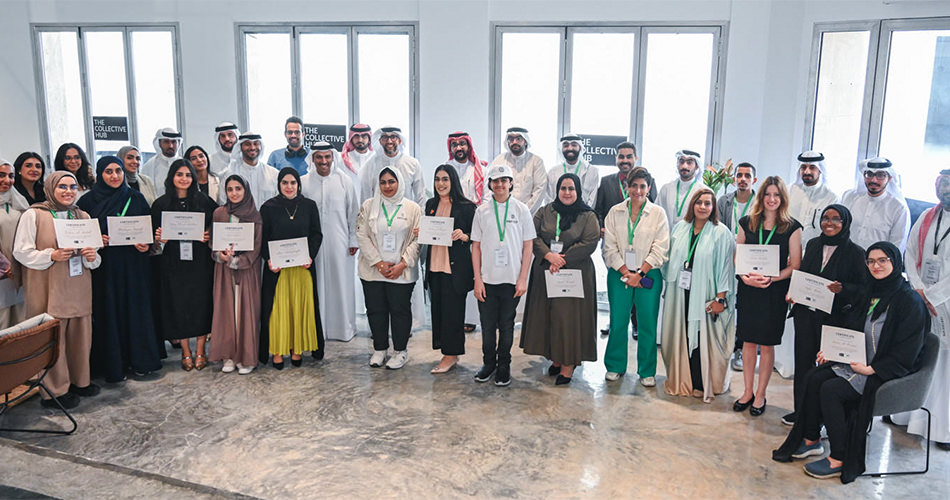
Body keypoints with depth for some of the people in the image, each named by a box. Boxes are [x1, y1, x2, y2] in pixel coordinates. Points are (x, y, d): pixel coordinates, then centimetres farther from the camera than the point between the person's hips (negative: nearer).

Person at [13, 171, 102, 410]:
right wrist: (52, 256, -20)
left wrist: (92, 257, -6)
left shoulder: (83, 216, 13)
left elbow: (93, 252, 18)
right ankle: (55, 390, 10)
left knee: (80, 335, 8)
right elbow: (21, 251, -6)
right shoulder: (33, 215, -3)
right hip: (48, 290, -5)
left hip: (79, 289, 5)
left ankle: (79, 380, 25)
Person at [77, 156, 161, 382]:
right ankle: (113, 365, 10)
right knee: (108, 311, 2)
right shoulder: (89, 200, 2)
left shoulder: (136, 198, 7)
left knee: (136, 309, 4)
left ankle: (139, 359, 15)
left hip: (133, 264, 1)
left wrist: (146, 245, -9)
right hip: (104, 265, -1)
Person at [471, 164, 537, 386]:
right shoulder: (482, 211, 5)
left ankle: (504, 366, 22)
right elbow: (476, 247, 6)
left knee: (506, 325, 8)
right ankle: (488, 363, 25)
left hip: (511, 280, -1)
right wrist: (477, 279, -1)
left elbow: (528, 246, 1)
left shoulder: (521, 210, 1)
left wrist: (523, 279, -5)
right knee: (487, 325, 7)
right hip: (487, 279, 1)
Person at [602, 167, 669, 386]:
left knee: (647, 324, 1)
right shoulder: (615, 212, 6)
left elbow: (660, 249, -2)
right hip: (619, 275, 1)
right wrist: (625, 272, -8)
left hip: (648, 275, -1)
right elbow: (610, 247, 2)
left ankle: (647, 371, 15)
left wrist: (639, 274, -10)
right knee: (618, 322, 2)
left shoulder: (658, 213, 2)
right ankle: (615, 366, 19)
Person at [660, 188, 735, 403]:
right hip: (680, 294, 4)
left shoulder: (721, 233, -5)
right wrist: (669, 286, 14)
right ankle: (681, 380, 22)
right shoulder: (680, 228, 9)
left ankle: (703, 385, 14)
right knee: (682, 337, 9)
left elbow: (725, 266, -8)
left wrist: (720, 298, -12)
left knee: (703, 339, 1)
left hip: (705, 297, -4)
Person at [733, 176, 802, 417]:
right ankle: (748, 391, 21)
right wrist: (746, 277, -10)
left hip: (775, 292, -2)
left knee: (767, 344, 5)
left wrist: (771, 278, -17)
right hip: (748, 289, 2)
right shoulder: (747, 223, 5)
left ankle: (760, 395, 18)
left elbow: (795, 266, -3)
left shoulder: (792, 227, -2)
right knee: (748, 341, 8)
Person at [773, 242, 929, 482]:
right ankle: (811, 441, -1)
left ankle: (839, 460, -14)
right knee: (813, 377, -12)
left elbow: (906, 353, -18)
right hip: (859, 362, 8)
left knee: (830, 390, -24)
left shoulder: (910, 301, -15)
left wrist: (871, 369, -22)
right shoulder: (872, 294, 10)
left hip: (889, 373, -8)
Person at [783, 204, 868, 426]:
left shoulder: (855, 252, -5)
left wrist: (842, 289, -22)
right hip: (806, 313, 4)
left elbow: (863, 287, -5)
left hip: (834, 317, -4)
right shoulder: (813, 244, 10)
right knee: (802, 360, 8)